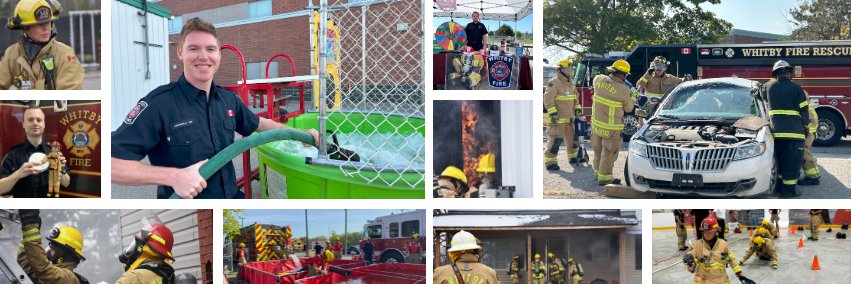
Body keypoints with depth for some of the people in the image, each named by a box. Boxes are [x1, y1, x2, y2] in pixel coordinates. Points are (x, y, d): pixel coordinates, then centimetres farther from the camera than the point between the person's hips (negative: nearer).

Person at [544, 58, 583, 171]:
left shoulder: (570, 84, 15)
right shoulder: (554, 83, -13)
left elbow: (575, 97, 26)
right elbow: (548, 99, -18)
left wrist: (577, 108, 13)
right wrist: (553, 113, -23)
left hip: (569, 118, 9)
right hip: (558, 118, -9)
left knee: (572, 137, 18)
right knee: (556, 139, -10)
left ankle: (573, 156, 34)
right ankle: (550, 161, -6)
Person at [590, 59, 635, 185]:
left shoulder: (599, 80, -7)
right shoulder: (623, 90, -20)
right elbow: (628, 108, -4)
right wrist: (632, 100, 15)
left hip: (596, 125, 6)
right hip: (610, 129, -6)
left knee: (598, 150, 20)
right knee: (608, 152, 6)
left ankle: (598, 171, 35)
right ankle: (604, 176, 13)